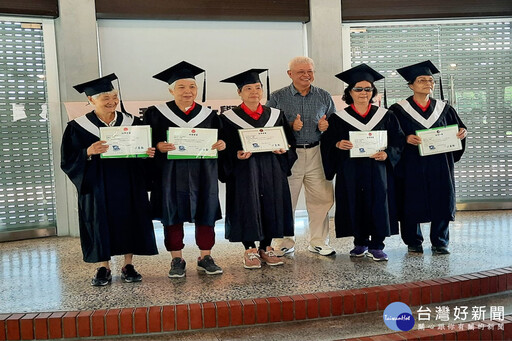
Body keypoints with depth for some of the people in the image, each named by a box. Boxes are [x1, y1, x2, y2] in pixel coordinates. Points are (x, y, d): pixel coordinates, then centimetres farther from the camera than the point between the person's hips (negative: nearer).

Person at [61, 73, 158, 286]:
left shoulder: (131, 123, 3)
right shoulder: (78, 127, -3)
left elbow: (145, 149, 10)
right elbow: (68, 161, -5)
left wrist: (149, 153, -13)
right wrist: (88, 153, -23)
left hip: (129, 186, 2)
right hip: (97, 186, -2)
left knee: (129, 220, 6)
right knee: (101, 223, 4)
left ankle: (128, 265, 20)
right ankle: (103, 268, 20)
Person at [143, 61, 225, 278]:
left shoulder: (208, 115, 8)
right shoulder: (156, 114, 2)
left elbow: (220, 140, 11)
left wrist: (221, 144, -11)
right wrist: (159, 146, -20)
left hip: (202, 175, 2)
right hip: (171, 175, -1)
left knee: (205, 214, 5)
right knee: (173, 216, 4)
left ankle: (205, 258, 19)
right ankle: (176, 260, 18)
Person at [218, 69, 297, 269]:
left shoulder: (275, 115, 9)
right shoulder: (229, 118, 1)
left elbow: (289, 142, 11)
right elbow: (225, 149, -3)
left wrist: (283, 149, -8)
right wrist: (237, 155, -21)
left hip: (272, 171, 3)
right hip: (244, 169, -3)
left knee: (271, 204, 4)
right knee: (247, 206, -4)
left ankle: (266, 247, 20)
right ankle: (250, 250, 10)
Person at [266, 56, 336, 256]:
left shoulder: (324, 97, 11)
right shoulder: (277, 98, 2)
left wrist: (326, 126, -8)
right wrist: (289, 127, -16)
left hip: (316, 153, 2)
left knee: (322, 198, 3)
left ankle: (318, 242, 20)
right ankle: (285, 243, 20)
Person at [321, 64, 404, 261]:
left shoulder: (385, 116, 8)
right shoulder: (339, 118, 4)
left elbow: (398, 141, 6)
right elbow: (326, 143, 2)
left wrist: (387, 154, -12)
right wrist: (338, 145, -19)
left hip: (377, 170, 1)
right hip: (350, 173, 0)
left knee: (378, 206, -2)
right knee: (355, 206, 4)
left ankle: (376, 246, 10)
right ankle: (360, 243, 21)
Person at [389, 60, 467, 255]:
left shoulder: (444, 109, 12)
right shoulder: (399, 110, 0)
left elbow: (458, 128, 14)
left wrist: (462, 133, -7)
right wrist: (406, 139, -23)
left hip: (440, 165, 3)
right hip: (412, 164, -3)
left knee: (442, 202, 3)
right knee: (412, 204, 1)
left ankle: (439, 243, 17)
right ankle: (413, 242, 18)